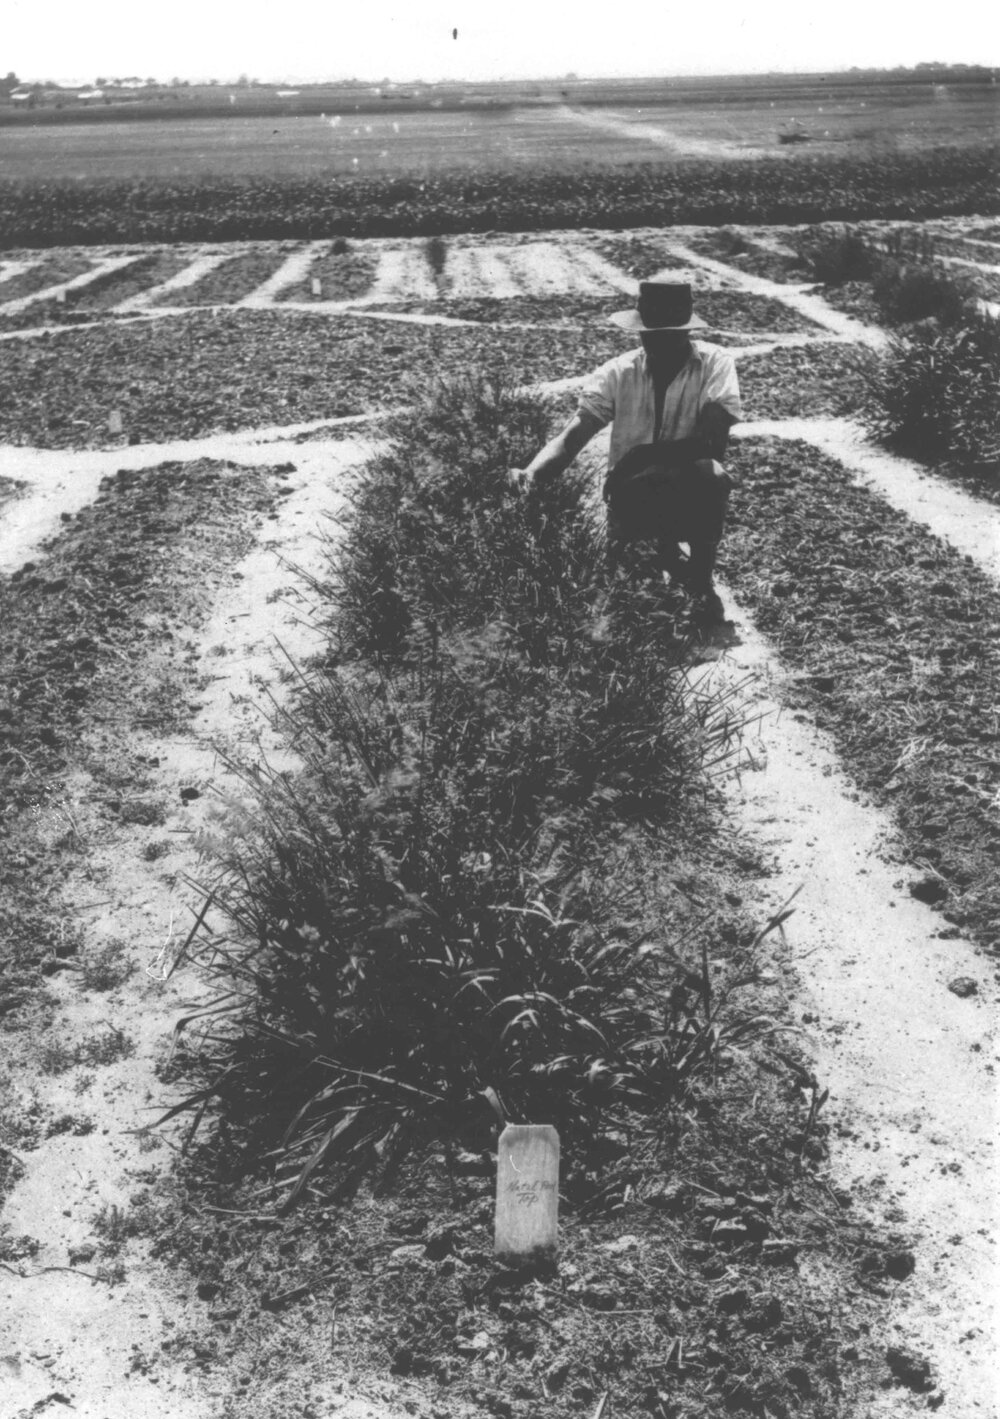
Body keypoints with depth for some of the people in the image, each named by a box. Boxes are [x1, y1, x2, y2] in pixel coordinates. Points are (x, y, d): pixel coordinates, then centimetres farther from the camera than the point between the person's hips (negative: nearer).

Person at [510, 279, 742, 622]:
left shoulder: (714, 364, -10)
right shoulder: (617, 373, -5)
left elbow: (712, 444, -22)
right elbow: (571, 438, -13)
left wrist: (640, 458, -29)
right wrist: (532, 474, -34)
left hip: (692, 495, -1)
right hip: (631, 502, 1)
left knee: (710, 475, -35)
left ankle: (701, 578, -10)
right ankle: (667, 555, 9)